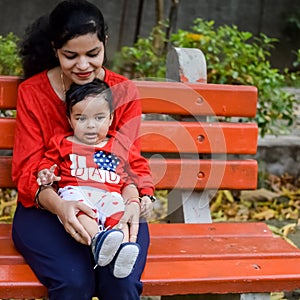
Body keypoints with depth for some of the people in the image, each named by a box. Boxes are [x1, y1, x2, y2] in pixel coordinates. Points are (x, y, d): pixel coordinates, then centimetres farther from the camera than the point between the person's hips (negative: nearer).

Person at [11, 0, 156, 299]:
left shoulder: (124, 92, 3)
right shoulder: (31, 92, -1)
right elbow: (27, 171, -7)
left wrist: (133, 200, -25)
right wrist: (60, 206, -29)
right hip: (46, 208, -1)